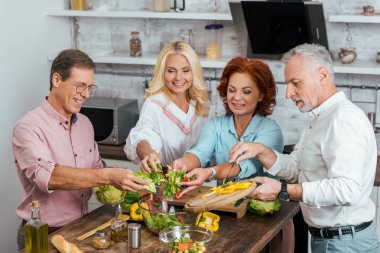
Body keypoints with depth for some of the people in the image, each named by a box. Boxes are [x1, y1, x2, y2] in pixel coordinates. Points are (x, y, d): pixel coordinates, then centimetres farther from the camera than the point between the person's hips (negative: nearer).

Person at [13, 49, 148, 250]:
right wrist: (108, 176, -38)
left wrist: (107, 187, -5)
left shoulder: (85, 124, 9)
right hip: (44, 235, -7)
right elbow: (47, 175, -30)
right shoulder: (29, 128, -15)